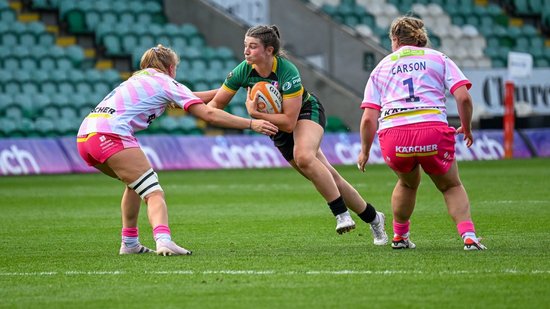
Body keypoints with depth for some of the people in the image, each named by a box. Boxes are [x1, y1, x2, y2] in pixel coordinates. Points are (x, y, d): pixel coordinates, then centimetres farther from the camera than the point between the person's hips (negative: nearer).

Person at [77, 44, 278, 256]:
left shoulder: (139, 79, 30)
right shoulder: (165, 82, 8)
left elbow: (186, 98, 40)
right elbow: (208, 114, 0)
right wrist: (251, 124, 5)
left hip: (84, 135, 8)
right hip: (111, 134, -8)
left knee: (136, 182, 29)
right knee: (154, 193, -12)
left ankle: (129, 243, 26)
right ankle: (163, 240, -37)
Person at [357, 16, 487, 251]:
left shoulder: (381, 68, 20)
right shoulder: (439, 59, 17)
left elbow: (368, 119, 12)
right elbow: (463, 97, 3)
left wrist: (364, 151, 23)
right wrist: (466, 128, 19)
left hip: (392, 138, 2)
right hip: (433, 131, -1)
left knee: (408, 183, 33)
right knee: (451, 186, 20)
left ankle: (400, 236, 36)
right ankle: (468, 236, -1)